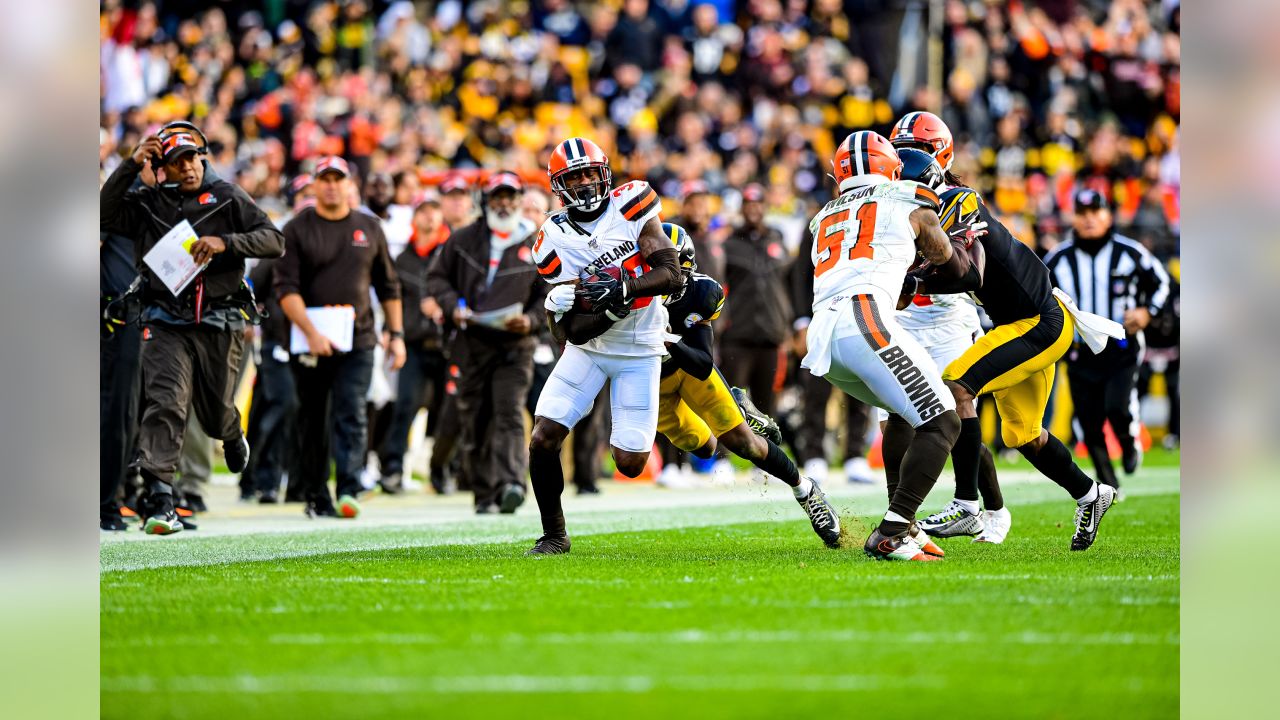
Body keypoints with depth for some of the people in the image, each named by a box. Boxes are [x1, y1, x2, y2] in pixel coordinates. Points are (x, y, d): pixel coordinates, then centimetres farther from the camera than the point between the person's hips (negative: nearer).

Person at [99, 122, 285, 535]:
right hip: (166, 324, 0)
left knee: (215, 415, 12)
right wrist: (132, 165, -11)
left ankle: (232, 435, 50)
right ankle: (159, 496, -22)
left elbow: (274, 242, -4)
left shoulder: (227, 198, 3)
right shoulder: (147, 203, 7)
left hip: (219, 324, 0)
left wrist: (225, 242, -20)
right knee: (165, 402, -18)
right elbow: (104, 214, -8)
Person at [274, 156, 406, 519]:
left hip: (358, 340, 1)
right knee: (312, 420, 5)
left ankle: (348, 492, -20)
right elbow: (286, 288, -8)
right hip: (310, 340, -1)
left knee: (351, 415, -12)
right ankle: (316, 497, 13)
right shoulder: (297, 229, 1)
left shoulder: (369, 228, 11)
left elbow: (388, 285, 18)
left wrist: (396, 333, 12)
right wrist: (311, 333, -18)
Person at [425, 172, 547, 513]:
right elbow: (437, 276, 15)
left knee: (510, 415, -16)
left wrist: (530, 320, -8)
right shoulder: (464, 239, 9)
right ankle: (484, 493, 12)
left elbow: (550, 296, 10)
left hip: (514, 347, -2)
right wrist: (453, 305, -4)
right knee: (474, 421, 4)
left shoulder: (536, 246, 7)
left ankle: (510, 483, -29)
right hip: (472, 343, 2)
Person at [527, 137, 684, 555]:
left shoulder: (630, 207, -11)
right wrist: (612, 308, -34)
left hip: (638, 352, -1)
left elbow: (671, 275, -18)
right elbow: (573, 333, -16)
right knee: (543, 439, -13)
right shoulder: (556, 242, -11)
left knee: (629, 465, -5)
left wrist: (623, 290, -34)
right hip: (588, 349, 1)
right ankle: (553, 534, 7)